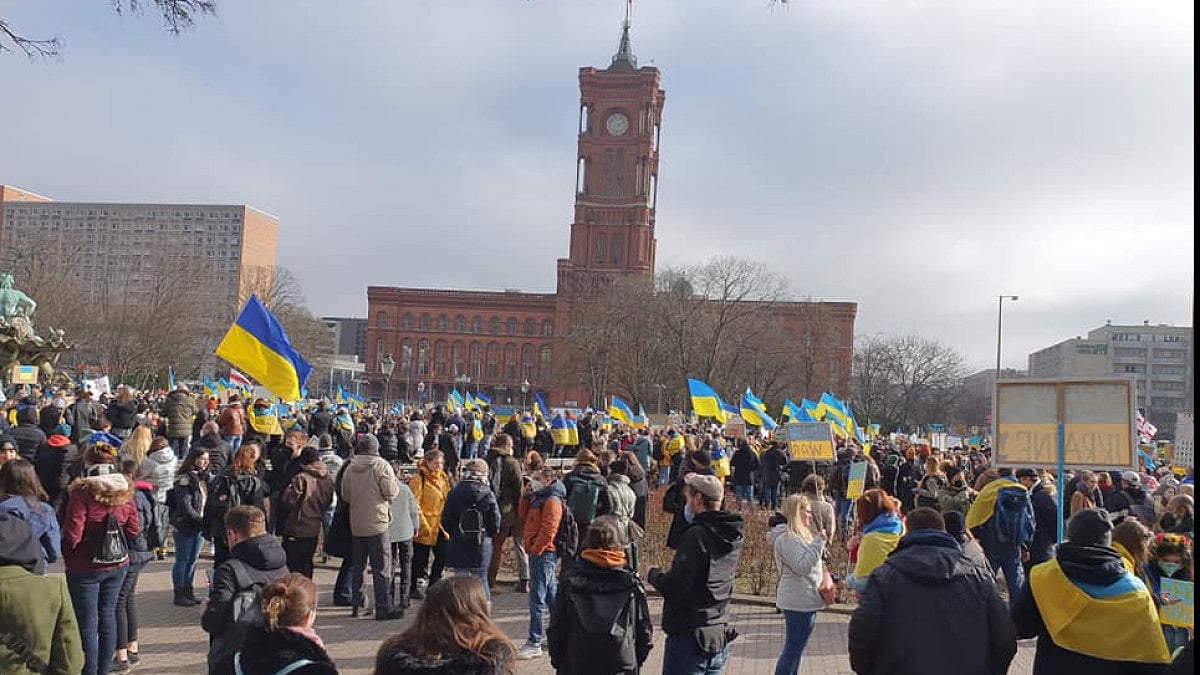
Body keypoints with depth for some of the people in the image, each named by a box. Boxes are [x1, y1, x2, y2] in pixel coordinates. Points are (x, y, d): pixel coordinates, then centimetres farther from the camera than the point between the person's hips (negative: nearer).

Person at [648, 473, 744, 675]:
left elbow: (674, 586, -24)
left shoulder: (696, 535, -20)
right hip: (720, 639, 8)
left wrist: (653, 574, -4)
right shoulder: (732, 537, 5)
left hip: (688, 638, -8)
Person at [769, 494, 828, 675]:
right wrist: (819, 541, -24)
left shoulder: (799, 534, 14)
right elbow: (802, 566, -26)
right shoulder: (787, 538, -19)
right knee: (792, 650, -3)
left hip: (804, 601, 11)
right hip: (799, 602, -11)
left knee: (795, 649, 18)